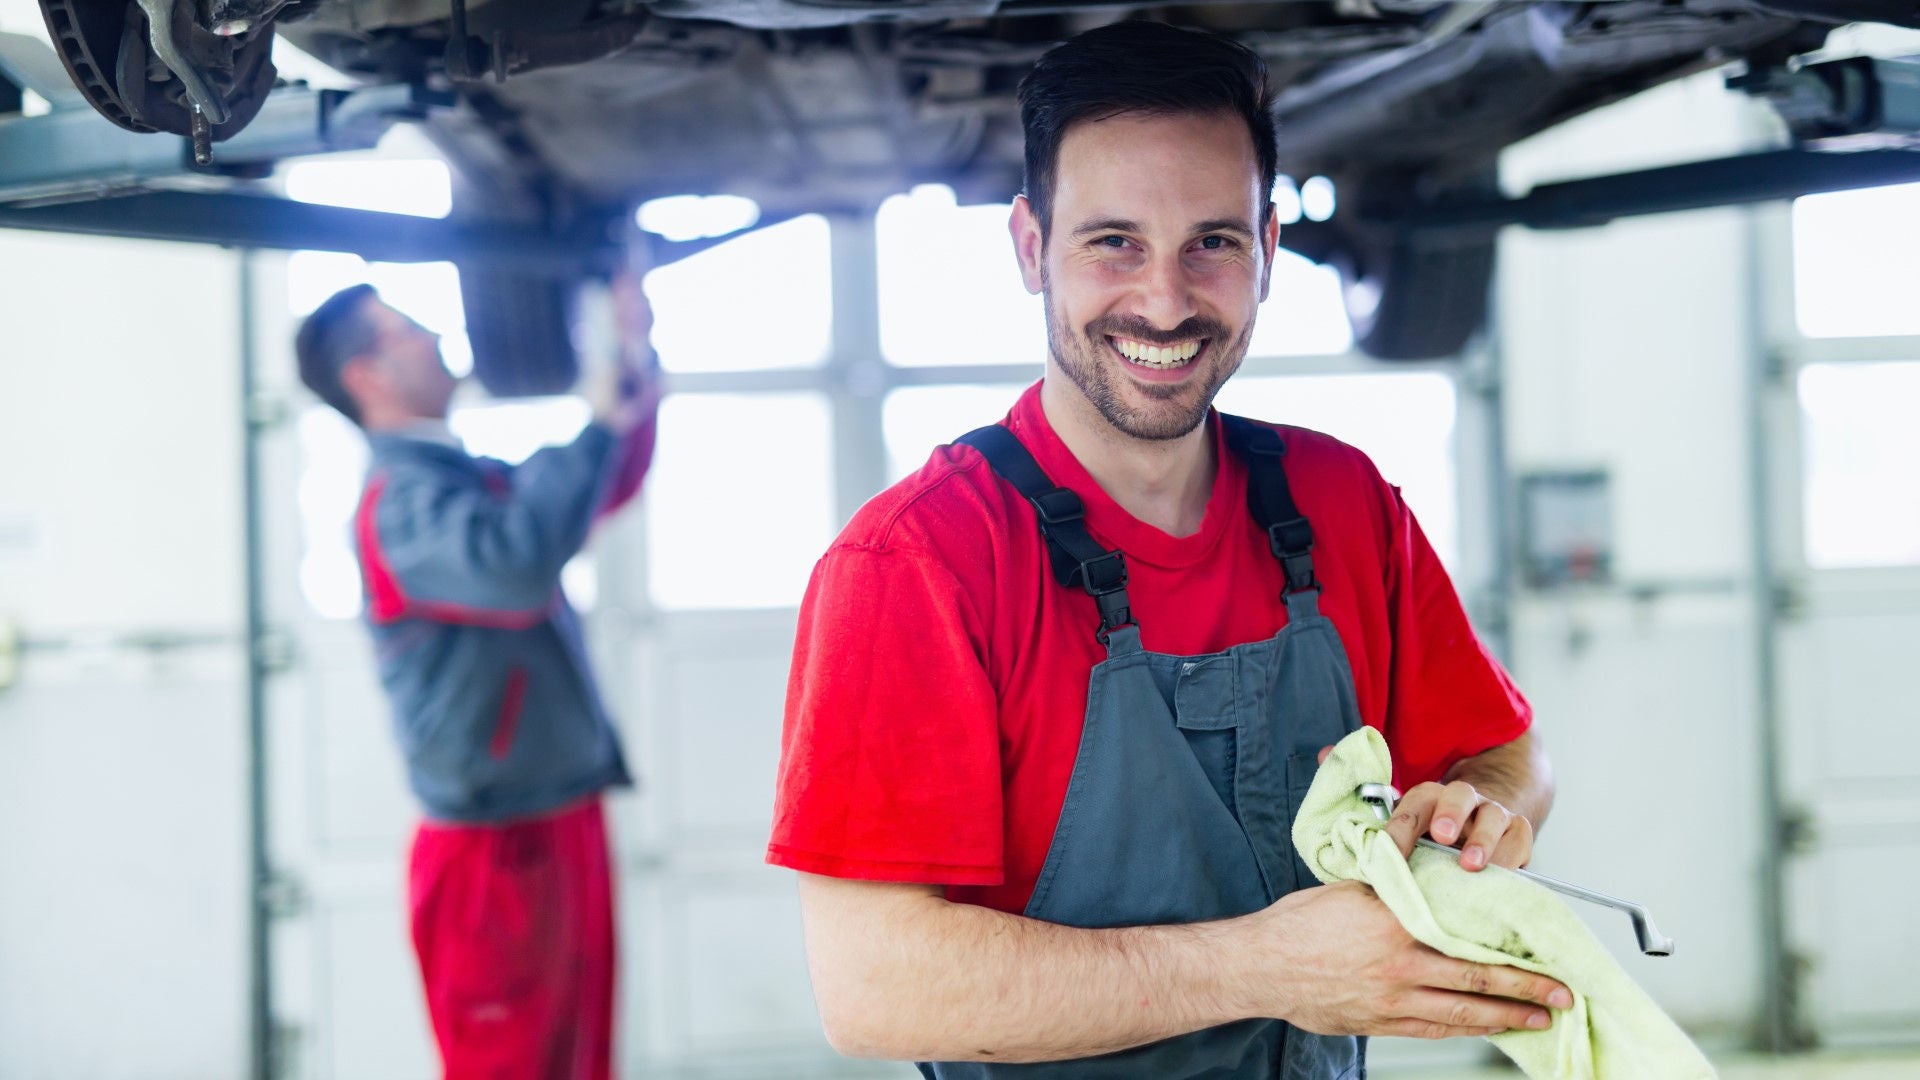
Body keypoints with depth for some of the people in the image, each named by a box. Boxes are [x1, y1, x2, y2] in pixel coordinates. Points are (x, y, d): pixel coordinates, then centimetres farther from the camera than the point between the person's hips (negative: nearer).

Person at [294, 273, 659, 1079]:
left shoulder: (475, 480, 13)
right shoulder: (402, 499, -16)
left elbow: (607, 490, 27)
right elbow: (513, 566, -35)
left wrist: (633, 355, 14)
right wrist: (597, 428, -23)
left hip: (562, 830, 9)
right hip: (493, 850, -9)